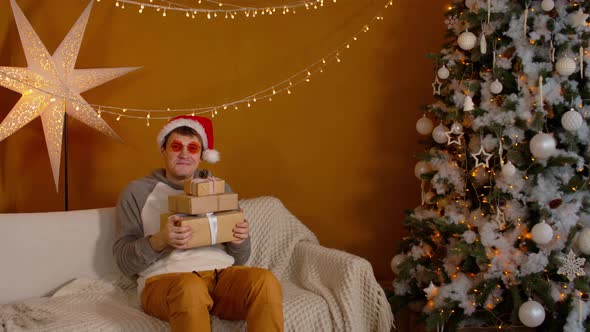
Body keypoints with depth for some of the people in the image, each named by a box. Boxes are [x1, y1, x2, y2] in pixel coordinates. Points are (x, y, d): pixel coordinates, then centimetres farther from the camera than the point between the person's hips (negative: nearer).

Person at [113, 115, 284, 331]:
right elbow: (125, 261, 3)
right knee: (190, 288, -40)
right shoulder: (138, 191, 11)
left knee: (265, 281, -29)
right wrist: (160, 241, -17)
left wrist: (240, 240, -5)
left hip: (221, 273, 4)